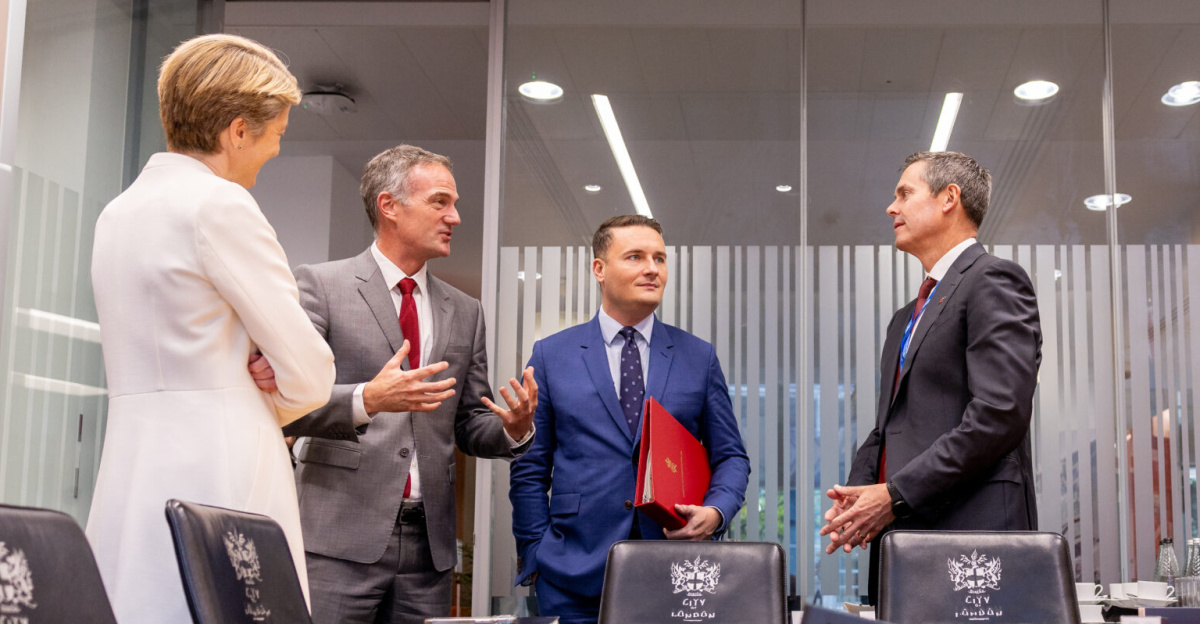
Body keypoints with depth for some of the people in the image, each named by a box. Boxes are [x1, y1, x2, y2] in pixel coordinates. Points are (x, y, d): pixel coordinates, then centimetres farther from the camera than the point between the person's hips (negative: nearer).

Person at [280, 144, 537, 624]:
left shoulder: (465, 312, 15)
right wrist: (367, 399, -25)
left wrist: (514, 429, -5)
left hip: (428, 544, 5)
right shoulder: (319, 285, 0)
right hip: (340, 536, -4)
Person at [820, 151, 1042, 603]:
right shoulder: (906, 319, 25)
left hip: (970, 530, -8)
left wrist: (895, 496, -16)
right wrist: (858, 491, 3)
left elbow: (1000, 413, -16)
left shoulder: (993, 281, -4)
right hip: (900, 536, 8)